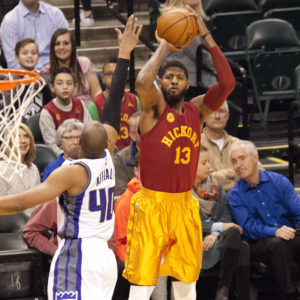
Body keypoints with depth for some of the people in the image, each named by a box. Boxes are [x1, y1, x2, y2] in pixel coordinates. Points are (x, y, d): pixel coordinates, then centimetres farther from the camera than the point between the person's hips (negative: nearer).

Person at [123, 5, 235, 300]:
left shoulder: (197, 110, 7)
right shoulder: (154, 107, -6)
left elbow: (227, 83, -5)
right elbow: (141, 82, -28)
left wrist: (206, 36, -10)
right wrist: (164, 47, -15)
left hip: (185, 204, 5)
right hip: (151, 203, -5)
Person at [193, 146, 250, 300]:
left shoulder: (216, 188, 18)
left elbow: (226, 217, 9)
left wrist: (215, 233, -13)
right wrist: (219, 227, -15)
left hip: (215, 239, 5)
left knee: (243, 246, -29)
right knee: (233, 232, -31)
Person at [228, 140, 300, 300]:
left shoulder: (278, 181, 7)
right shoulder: (235, 195, 3)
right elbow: (249, 227, -9)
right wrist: (275, 232, -28)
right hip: (260, 243, -2)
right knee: (278, 244, -35)